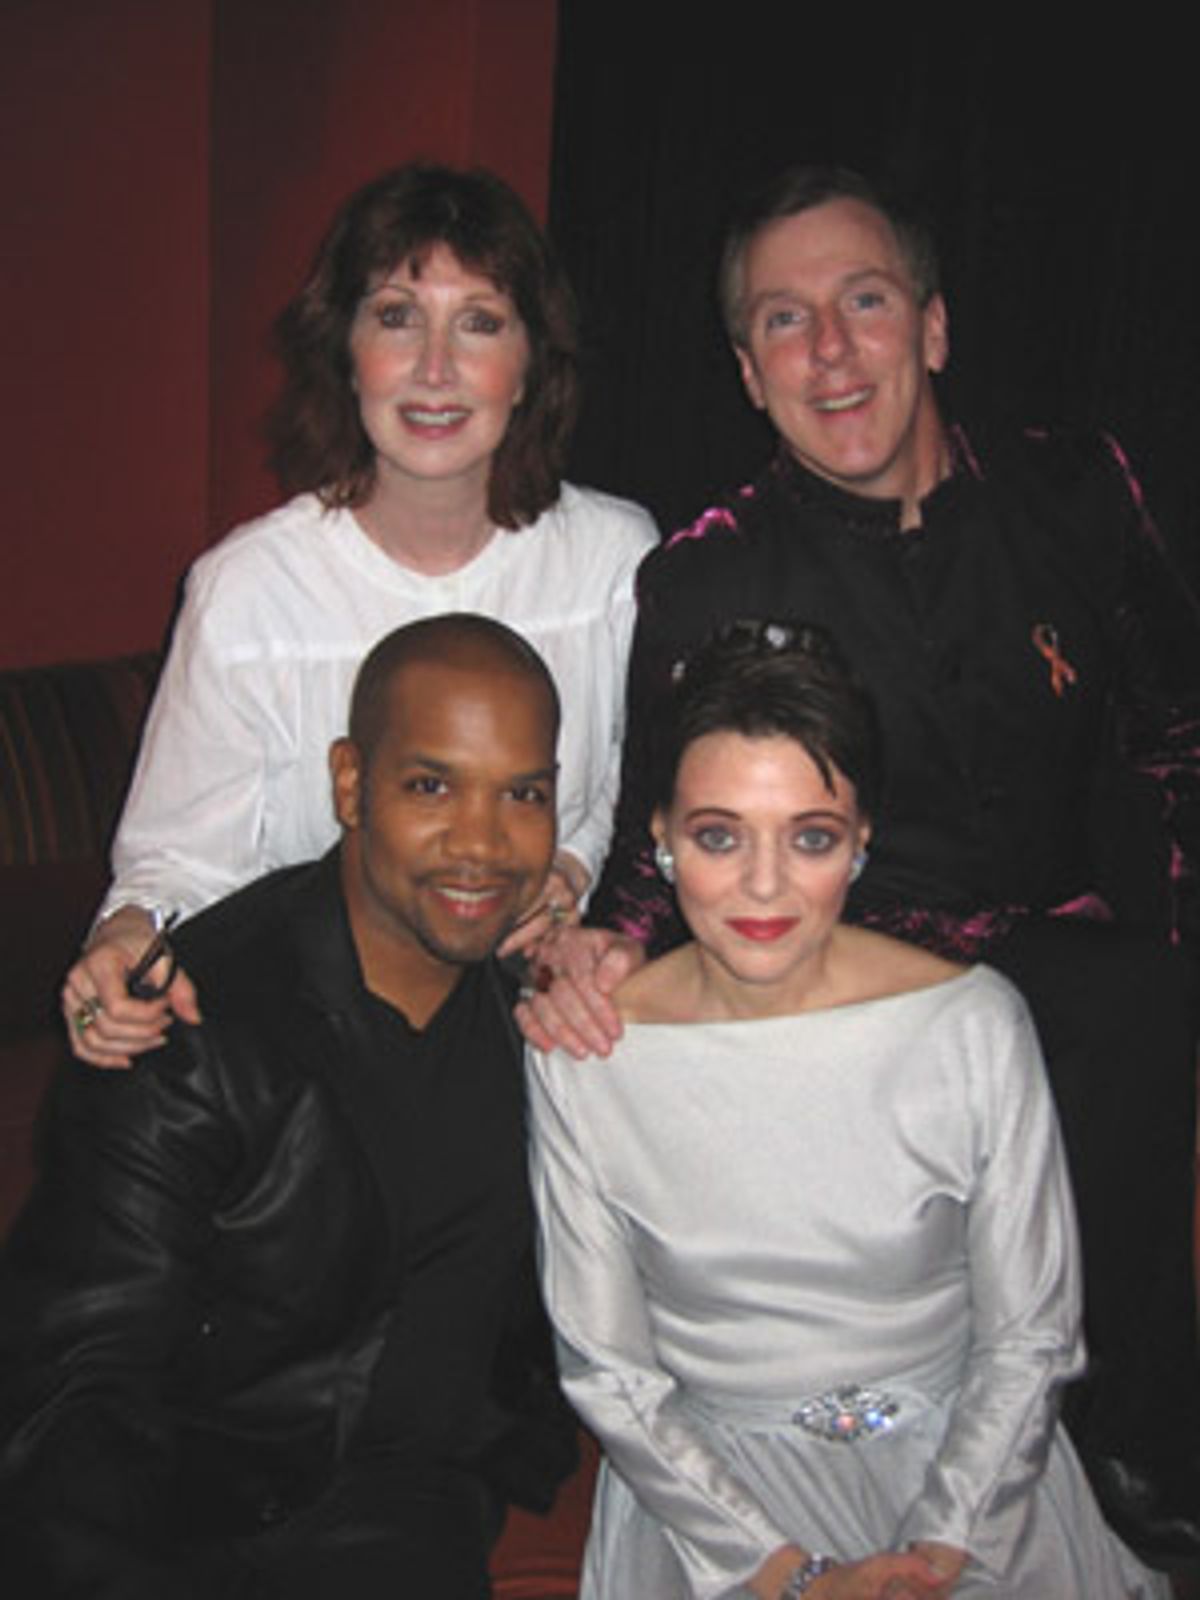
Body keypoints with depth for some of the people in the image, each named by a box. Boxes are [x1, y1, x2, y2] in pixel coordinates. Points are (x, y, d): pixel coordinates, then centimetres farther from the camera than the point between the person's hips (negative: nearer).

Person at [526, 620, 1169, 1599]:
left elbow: (1028, 1338, -2)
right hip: (713, 1478, 0)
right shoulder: (584, 1055, -11)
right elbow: (607, 1372, -4)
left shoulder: (976, 1024, -11)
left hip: (958, 1457, 1)